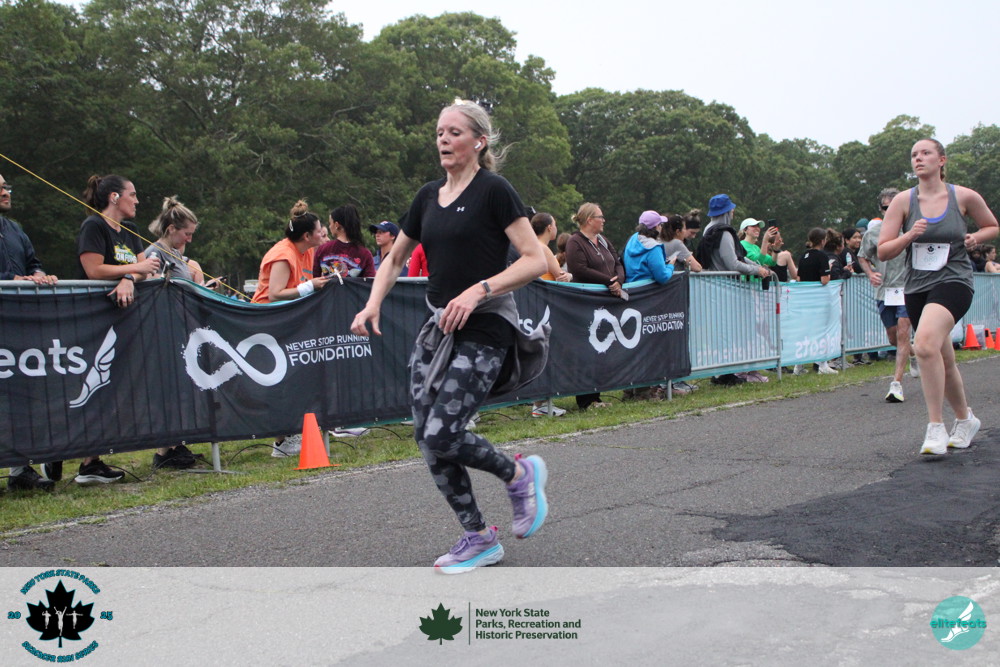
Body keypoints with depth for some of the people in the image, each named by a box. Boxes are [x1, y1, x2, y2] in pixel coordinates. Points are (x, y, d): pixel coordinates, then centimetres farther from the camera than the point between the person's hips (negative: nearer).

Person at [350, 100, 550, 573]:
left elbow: (535, 260, -13)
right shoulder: (428, 196, 13)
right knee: (426, 438, 2)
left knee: (442, 436, -15)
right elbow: (394, 259, 23)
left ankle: (521, 474, 14)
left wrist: (479, 290, -23)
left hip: (484, 331, -7)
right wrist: (373, 304, 7)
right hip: (437, 328, 7)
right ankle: (478, 539, 17)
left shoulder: (494, 190, -7)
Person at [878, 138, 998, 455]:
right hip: (916, 287, 4)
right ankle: (965, 419, 41)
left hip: (953, 281, -4)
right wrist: (909, 236, -17)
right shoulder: (903, 200, 1)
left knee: (925, 343, -30)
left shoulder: (964, 197, -1)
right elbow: (882, 251, 0)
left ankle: (936, 427, -22)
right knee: (944, 363, 16)